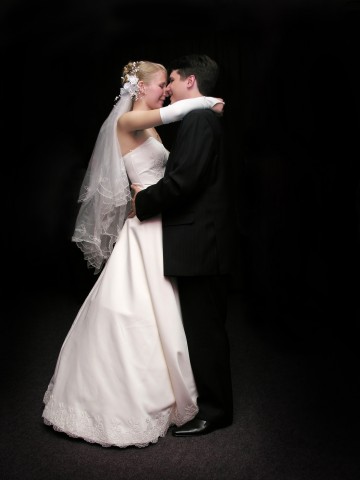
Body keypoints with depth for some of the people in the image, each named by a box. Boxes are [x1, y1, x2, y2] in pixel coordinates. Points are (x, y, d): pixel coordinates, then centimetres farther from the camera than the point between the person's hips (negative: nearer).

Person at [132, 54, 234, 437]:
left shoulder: (198, 119, -14)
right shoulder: (204, 118, 18)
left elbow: (183, 179, -23)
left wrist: (143, 202, -9)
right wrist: (150, 196, 8)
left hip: (198, 243, -10)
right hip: (201, 242, 10)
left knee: (203, 328, 1)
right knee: (205, 327, 18)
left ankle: (214, 410, 16)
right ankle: (212, 400, 33)